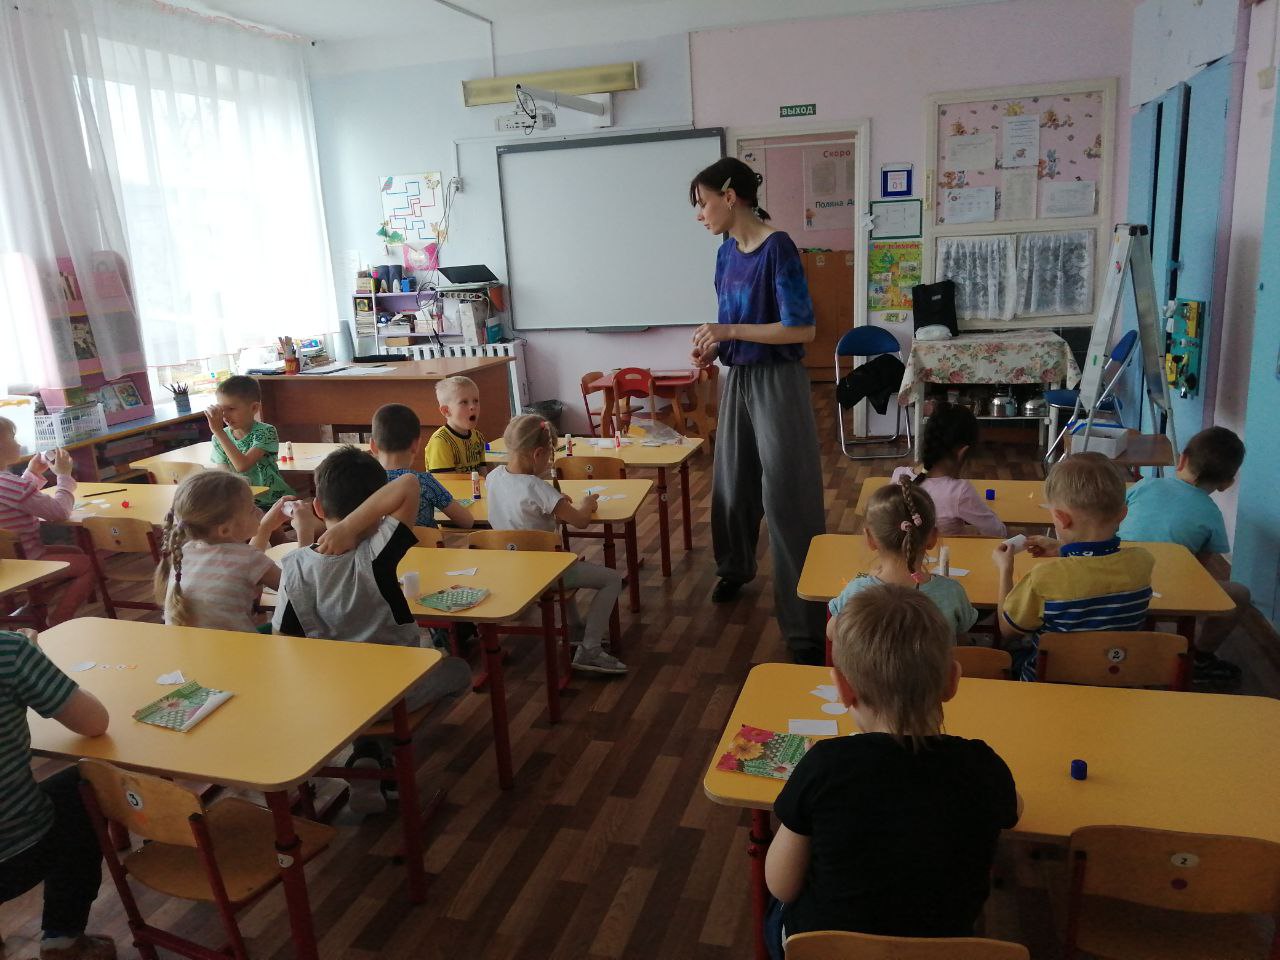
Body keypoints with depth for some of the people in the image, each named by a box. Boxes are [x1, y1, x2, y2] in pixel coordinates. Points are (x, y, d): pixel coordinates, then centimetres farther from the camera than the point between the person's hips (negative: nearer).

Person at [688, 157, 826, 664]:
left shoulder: (777, 248, -17)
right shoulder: (727, 252, 6)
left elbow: (801, 328, -21)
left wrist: (729, 332, -20)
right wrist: (714, 346, -3)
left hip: (777, 382, -8)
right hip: (737, 379, 8)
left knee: (786, 498, -4)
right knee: (732, 482, 20)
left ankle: (805, 627, 5)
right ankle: (736, 568, 47)